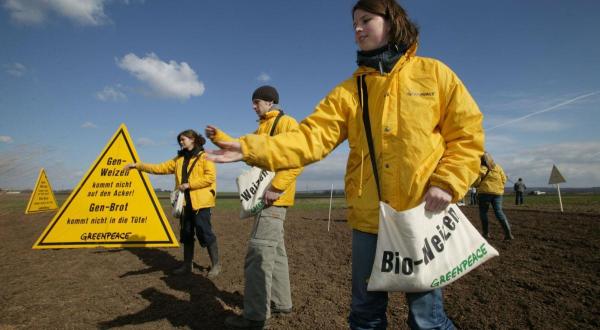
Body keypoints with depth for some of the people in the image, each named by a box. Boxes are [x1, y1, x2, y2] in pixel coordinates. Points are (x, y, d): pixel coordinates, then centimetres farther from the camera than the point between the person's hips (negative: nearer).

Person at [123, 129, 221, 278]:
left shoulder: (204, 157, -5)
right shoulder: (179, 159, 16)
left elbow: (210, 177, -15)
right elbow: (160, 168, 15)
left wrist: (189, 184, -16)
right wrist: (137, 165, 9)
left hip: (200, 202, -7)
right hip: (185, 202, 7)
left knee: (204, 232, -5)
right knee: (186, 233, 13)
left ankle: (216, 264, 9)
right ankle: (187, 265, 25)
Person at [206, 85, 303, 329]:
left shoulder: (286, 122, -7)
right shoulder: (261, 128, 23)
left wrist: (276, 188, -25)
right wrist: (218, 136, 8)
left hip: (273, 198, -10)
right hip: (265, 197, 10)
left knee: (258, 253, -11)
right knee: (274, 251, 14)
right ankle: (281, 302, 26)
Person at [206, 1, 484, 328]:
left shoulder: (433, 73, 2)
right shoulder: (349, 90, 6)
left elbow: (468, 133, 2)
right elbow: (311, 137, -6)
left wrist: (447, 182, -12)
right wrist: (251, 148, -18)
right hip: (369, 218, 3)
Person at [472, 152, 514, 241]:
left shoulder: (481, 169, -9)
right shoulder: (498, 167, 8)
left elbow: (476, 183, -11)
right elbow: (504, 180, 11)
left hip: (484, 193, -4)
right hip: (498, 193, 4)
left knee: (483, 212, 8)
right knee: (499, 211, 7)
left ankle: (486, 233, 8)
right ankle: (508, 232, -5)